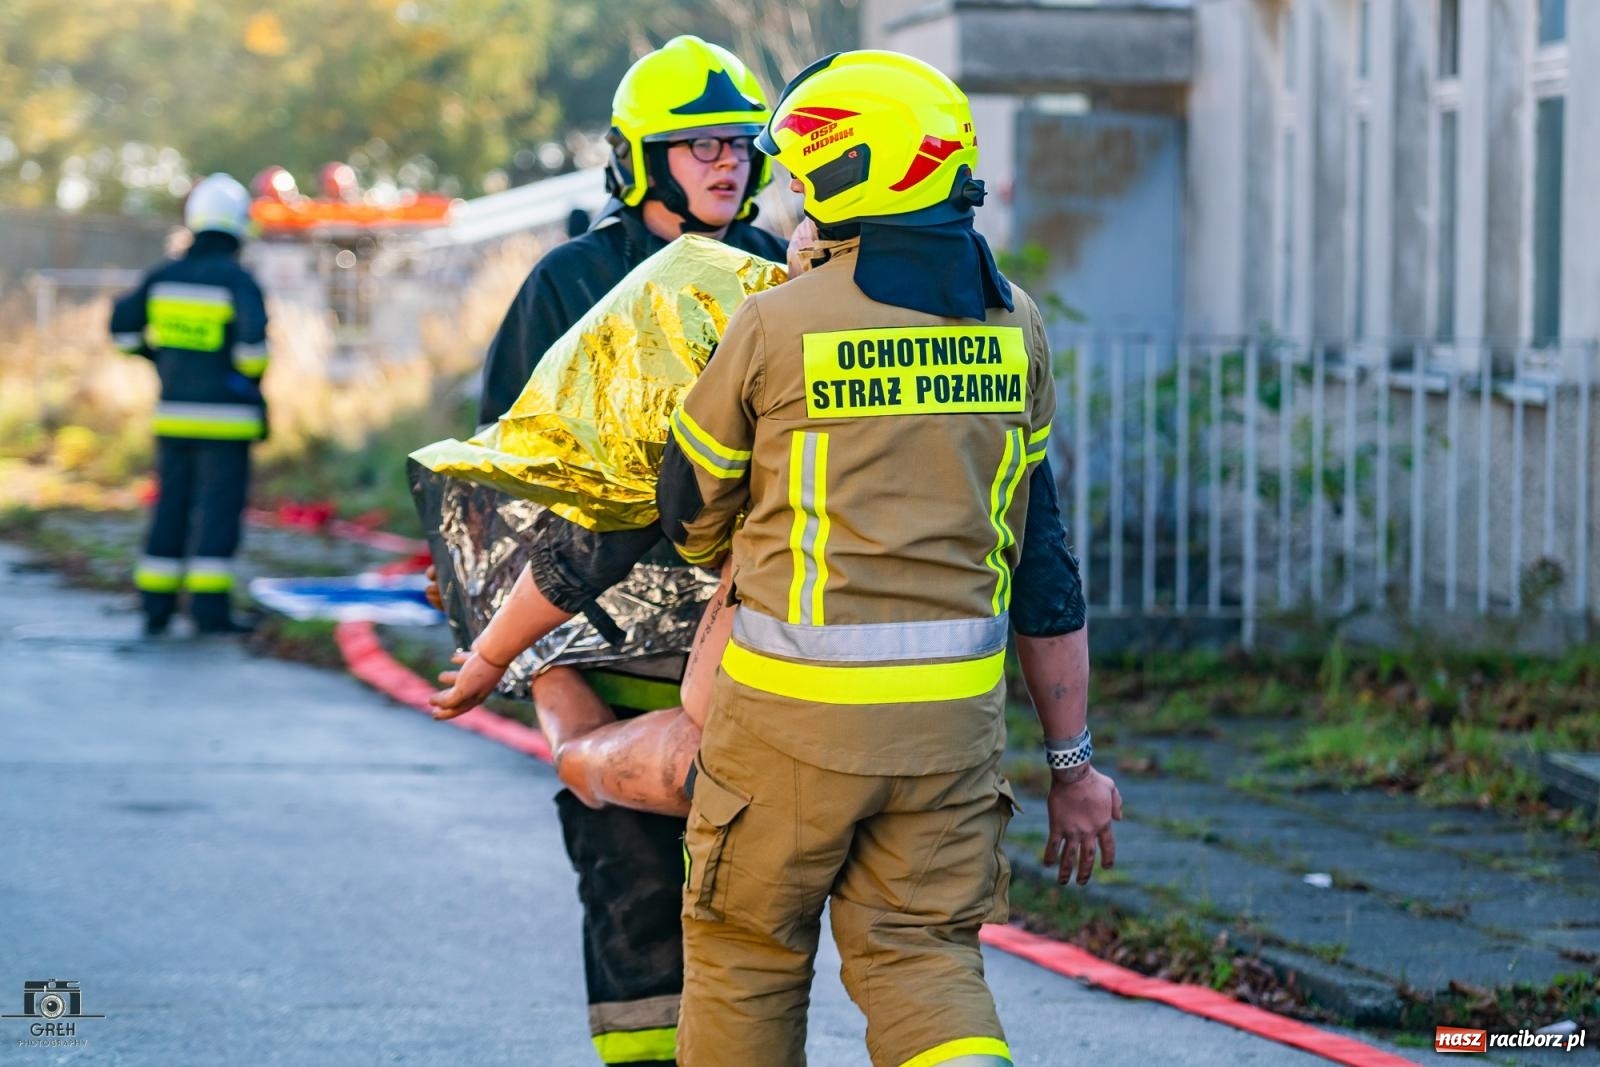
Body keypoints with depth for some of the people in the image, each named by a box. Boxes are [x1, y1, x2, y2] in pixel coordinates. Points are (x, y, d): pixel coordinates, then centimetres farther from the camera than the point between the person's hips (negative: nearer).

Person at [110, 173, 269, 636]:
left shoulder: (164, 276, 5)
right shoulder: (238, 280, -11)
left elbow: (122, 325, 11)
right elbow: (253, 339, -22)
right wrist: (252, 382, -5)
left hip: (173, 413, 5)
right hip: (226, 418, -5)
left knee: (171, 506, 12)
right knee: (218, 510, -2)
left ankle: (156, 606, 13)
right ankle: (210, 607, -5)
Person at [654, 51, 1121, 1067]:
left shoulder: (777, 323, -10)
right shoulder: (1014, 326, 3)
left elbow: (694, 515, 4)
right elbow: (1044, 562, 6)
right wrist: (1074, 760, 11)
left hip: (795, 707, -3)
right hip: (953, 712, 4)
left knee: (747, 950, 14)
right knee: (923, 955, 8)